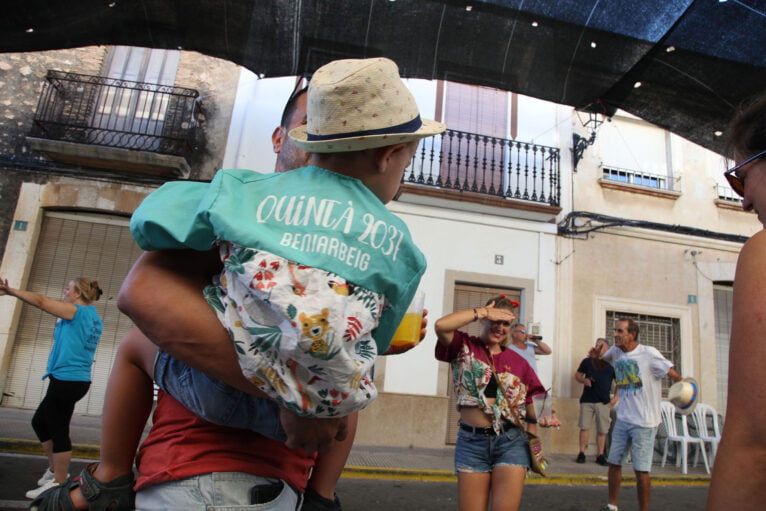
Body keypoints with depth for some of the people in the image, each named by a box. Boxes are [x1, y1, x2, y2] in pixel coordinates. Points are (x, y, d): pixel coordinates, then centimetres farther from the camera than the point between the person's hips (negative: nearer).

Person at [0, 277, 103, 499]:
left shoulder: (77, 311, -11)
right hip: (77, 380, 9)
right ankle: (55, 469, 30)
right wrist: (61, 323, 21)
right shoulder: (94, 318, 13)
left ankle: (59, 483, 9)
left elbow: (41, 301, -11)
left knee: (58, 431, -1)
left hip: (66, 379, -9)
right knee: (39, 422, 21)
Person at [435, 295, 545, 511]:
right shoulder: (465, 347, 1)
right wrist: (483, 312, -10)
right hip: (472, 441, -1)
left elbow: (531, 406, 12)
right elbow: (441, 325, -19)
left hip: (511, 442, 1)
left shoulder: (518, 362, 7)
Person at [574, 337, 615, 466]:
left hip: (604, 402, 0)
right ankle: (582, 453, 8)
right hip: (587, 400, 0)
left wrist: (615, 398, 1)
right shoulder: (587, 361, 6)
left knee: (602, 430, 3)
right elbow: (577, 375, 12)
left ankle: (600, 455, 13)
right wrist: (584, 380, -9)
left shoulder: (612, 364, 6)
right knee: (585, 427, 0)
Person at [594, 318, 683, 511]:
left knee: (641, 469, -2)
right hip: (623, 419, 6)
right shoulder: (615, 352, 4)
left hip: (644, 422, -6)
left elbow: (674, 375, -15)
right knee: (614, 463, 12)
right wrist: (596, 358, 0)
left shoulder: (648, 353, -13)